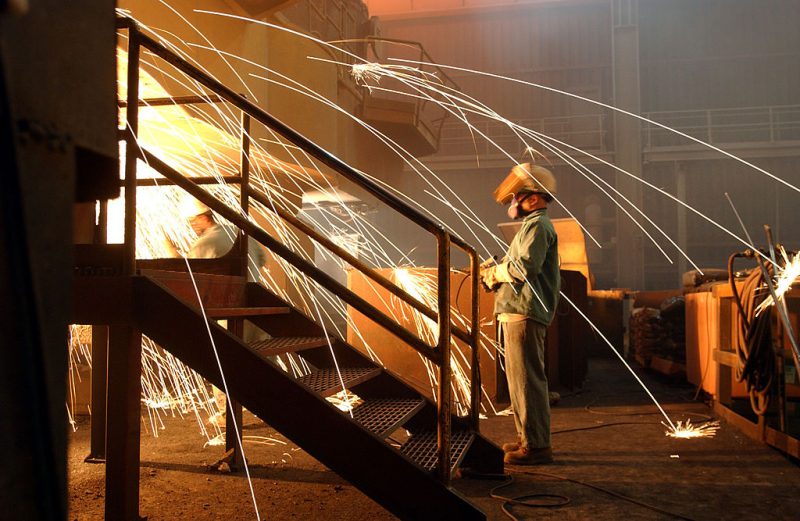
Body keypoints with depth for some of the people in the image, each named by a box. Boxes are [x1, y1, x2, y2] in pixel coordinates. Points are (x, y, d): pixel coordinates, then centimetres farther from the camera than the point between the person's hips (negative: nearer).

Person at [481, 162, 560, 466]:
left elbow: (524, 267, -23)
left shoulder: (538, 226, -10)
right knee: (519, 378, 16)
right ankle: (527, 438, 26)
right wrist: (495, 273, 8)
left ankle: (536, 446, -5)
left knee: (527, 379, -9)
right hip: (517, 312, 11)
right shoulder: (532, 225, 24)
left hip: (525, 314, -11)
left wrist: (495, 272, -7)